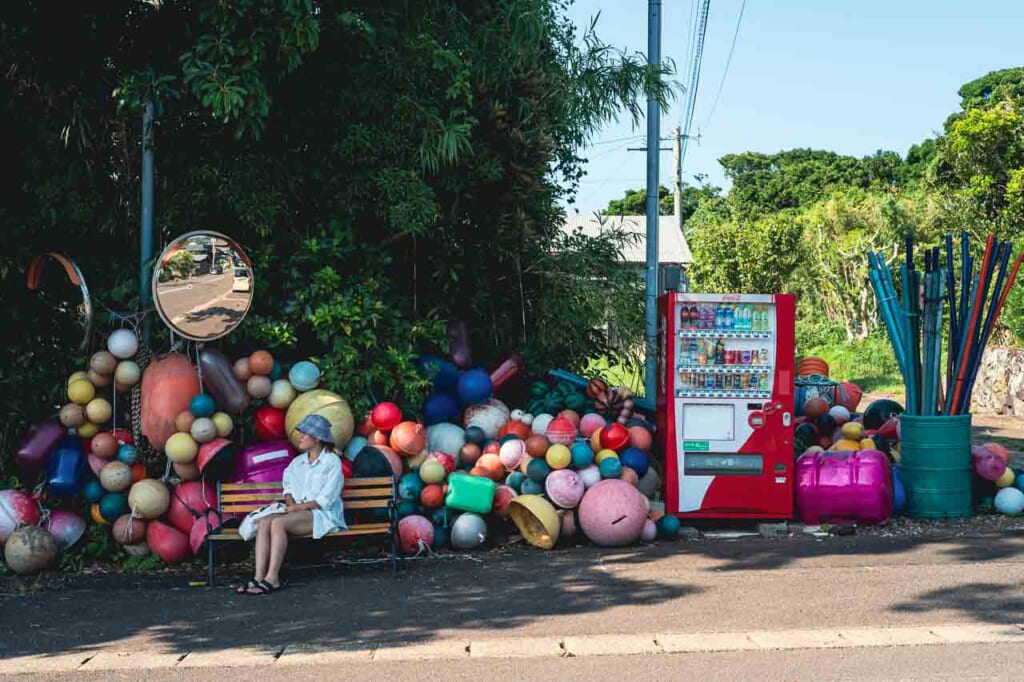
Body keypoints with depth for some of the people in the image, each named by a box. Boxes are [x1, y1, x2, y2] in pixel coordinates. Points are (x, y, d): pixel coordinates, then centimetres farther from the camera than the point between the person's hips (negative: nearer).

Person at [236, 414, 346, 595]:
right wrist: (291, 504, -3)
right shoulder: (297, 463, 19)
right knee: (264, 522, -24)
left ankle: (272, 578, -33)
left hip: (323, 515, -6)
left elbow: (326, 500, -9)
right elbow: (289, 487, 19)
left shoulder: (332, 461, -2)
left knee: (278, 522, -32)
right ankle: (259, 577, -32)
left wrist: (299, 507, -13)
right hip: (298, 513, 6)